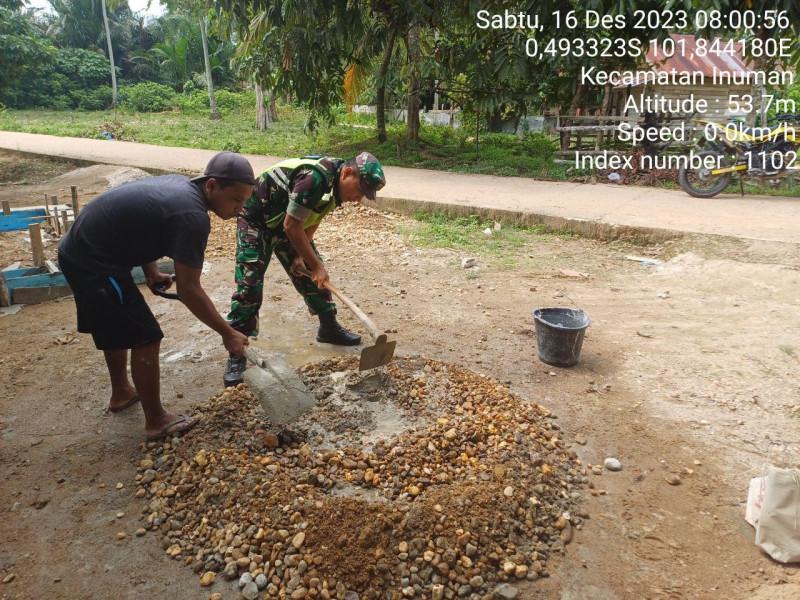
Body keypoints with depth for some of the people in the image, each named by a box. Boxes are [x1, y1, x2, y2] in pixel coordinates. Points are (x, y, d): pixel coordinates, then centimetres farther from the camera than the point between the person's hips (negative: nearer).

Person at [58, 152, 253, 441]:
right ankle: (156, 421, 10)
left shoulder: (178, 184, 3)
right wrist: (228, 333, -18)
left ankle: (121, 393, 45)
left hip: (77, 251, 10)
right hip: (93, 264, -10)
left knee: (117, 327, 26)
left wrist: (151, 272, 8)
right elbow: (188, 289, -25)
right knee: (145, 338, -4)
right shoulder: (193, 217, -26)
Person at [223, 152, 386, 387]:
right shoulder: (315, 177, -35)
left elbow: (312, 221, 4)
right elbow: (291, 227, -30)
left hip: (288, 224, 9)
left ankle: (329, 328, 26)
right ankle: (236, 355, -6)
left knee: (311, 276, 9)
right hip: (257, 220, -8)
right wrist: (316, 265, -22)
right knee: (248, 285, -13)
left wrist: (301, 255, -5)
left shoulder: (336, 184, -7)